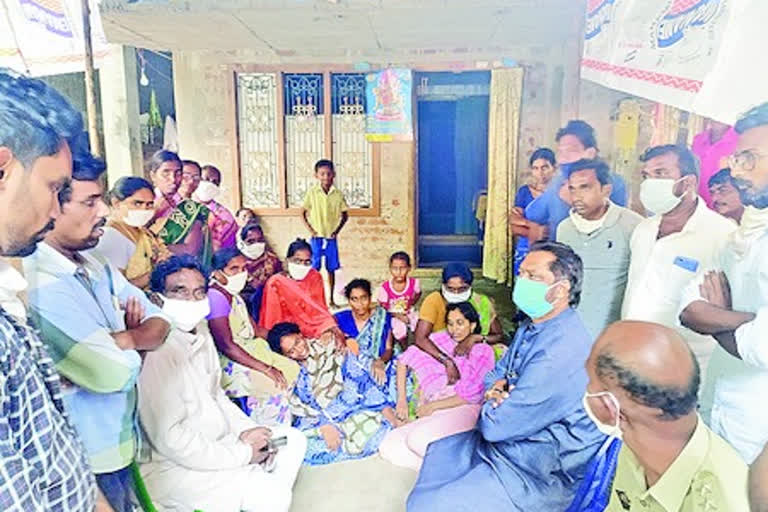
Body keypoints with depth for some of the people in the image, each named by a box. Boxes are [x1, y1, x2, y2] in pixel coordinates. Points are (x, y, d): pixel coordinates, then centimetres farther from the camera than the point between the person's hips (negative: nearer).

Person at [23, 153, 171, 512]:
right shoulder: (37, 285, -26)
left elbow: (160, 324, 3)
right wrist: (135, 340, -8)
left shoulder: (97, 267, 3)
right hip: (86, 460, -8)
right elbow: (115, 371, -29)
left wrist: (122, 339, -17)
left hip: (123, 442, 8)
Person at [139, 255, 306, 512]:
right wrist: (243, 455, -19)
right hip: (175, 466, -9)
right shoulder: (157, 351, -26)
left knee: (294, 440, 10)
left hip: (218, 441, 9)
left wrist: (246, 429, -2)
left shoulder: (200, 331, 4)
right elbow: (170, 438, -28)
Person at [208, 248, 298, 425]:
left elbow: (255, 329, 17)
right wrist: (266, 369, -26)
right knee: (275, 385, -23)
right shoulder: (216, 297, -19)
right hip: (230, 363, -10)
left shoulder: (234, 295, 12)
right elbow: (226, 346, -25)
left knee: (292, 369, 1)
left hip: (248, 350, 10)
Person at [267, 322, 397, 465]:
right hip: (318, 423, 1)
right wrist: (323, 426, -20)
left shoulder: (331, 351, 2)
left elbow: (362, 378, -1)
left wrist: (385, 406, -11)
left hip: (354, 410, -1)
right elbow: (301, 411, -2)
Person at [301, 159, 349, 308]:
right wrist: (310, 229, -4)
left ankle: (331, 299, 20)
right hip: (317, 237, -2)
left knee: (331, 269, 9)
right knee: (314, 269, 1)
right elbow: (303, 213, 3)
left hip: (331, 238, 2)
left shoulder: (338, 194, -1)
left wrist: (338, 229, 0)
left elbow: (345, 215, 10)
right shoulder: (312, 192, -4)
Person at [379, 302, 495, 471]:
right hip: (432, 413, 4)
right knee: (389, 447, -20)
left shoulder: (484, 352, 5)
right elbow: (404, 359, 10)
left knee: (417, 439, -33)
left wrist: (432, 405, -7)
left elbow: (470, 395, -4)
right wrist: (402, 400, 3)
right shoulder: (441, 339, 12)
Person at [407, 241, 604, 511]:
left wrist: (491, 405, -4)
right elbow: (497, 373, 17)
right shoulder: (532, 326, 4)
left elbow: (496, 425, -27)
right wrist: (497, 389, -6)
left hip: (538, 475, -9)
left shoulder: (562, 350, -30)